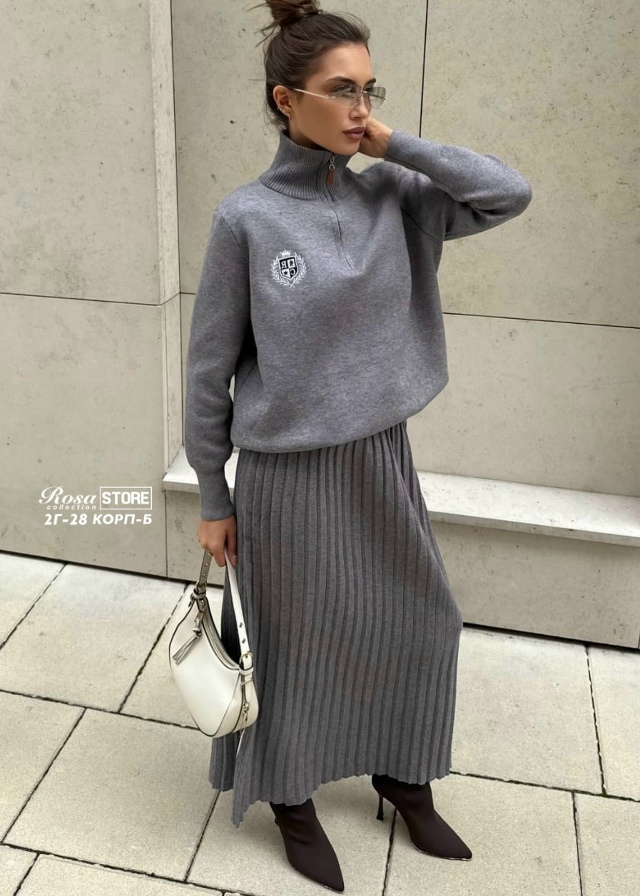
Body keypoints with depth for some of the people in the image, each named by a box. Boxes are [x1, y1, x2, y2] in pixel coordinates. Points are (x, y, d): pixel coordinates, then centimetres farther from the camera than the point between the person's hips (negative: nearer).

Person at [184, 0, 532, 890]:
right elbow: (211, 367, -7)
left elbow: (510, 193, -3)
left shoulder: (392, 198, 1)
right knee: (293, 642, 13)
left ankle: (403, 779, 44)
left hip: (383, 462, 5)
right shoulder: (246, 217, -11)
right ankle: (291, 797, 40)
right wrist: (212, 498, -3)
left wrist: (394, 144, -9)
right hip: (288, 474, -4)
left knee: (418, 622, 17)